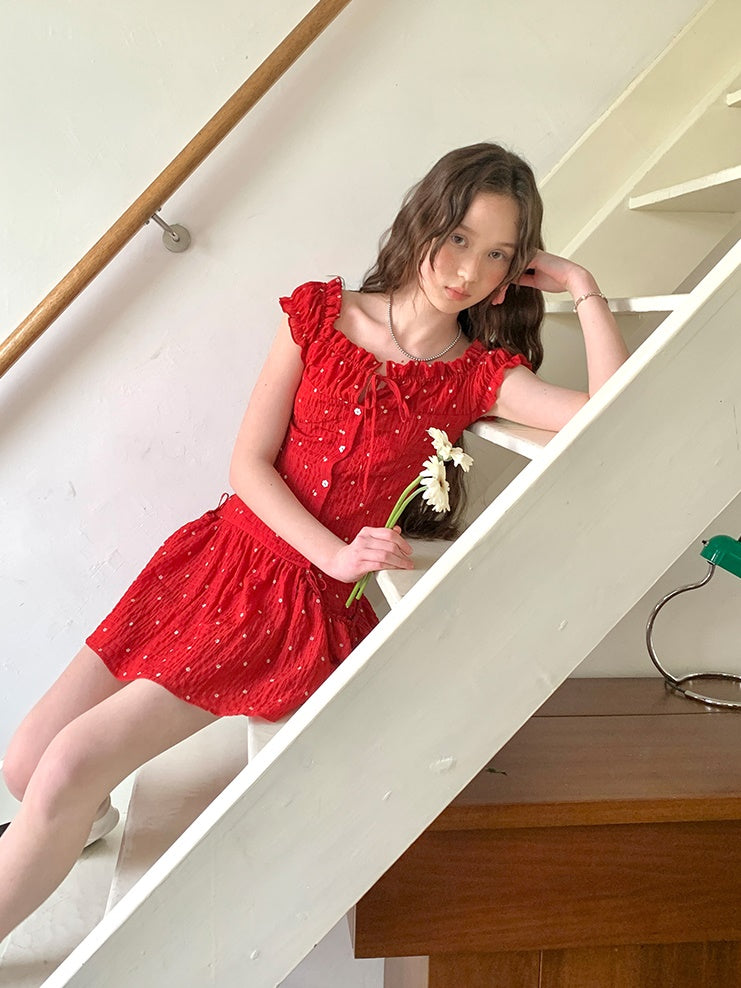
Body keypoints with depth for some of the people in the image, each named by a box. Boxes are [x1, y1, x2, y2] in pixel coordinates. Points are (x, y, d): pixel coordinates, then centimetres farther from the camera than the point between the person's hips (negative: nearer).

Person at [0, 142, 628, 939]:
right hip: (222, 552, 3)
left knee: (70, 767, -13)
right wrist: (337, 553, -15)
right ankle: (86, 820, 39)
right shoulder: (319, 312, 1)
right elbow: (249, 464, -3)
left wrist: (580, 285, -12)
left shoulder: (480, 376, -2)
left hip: (310, 603, -3)